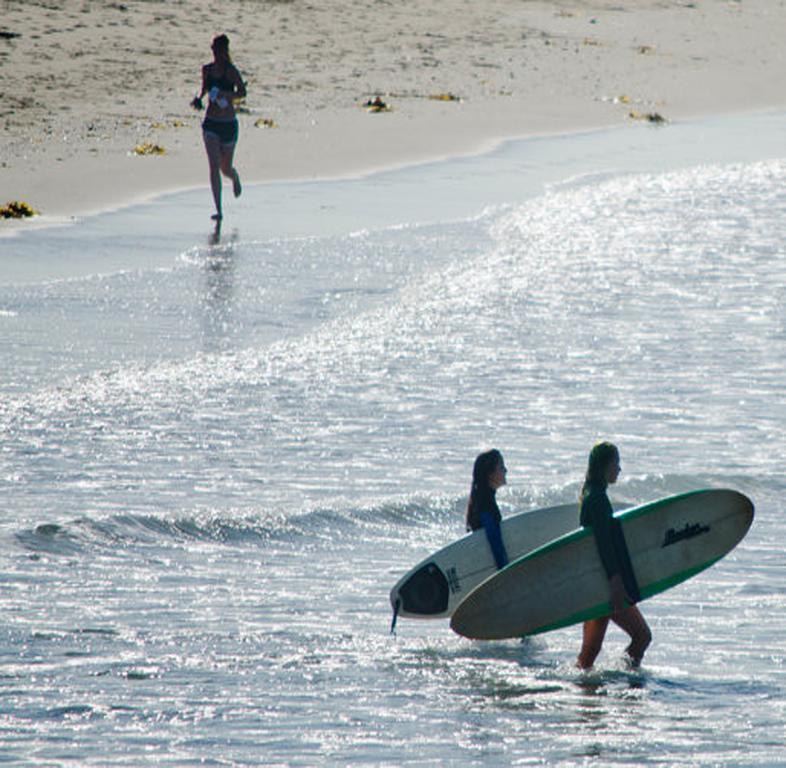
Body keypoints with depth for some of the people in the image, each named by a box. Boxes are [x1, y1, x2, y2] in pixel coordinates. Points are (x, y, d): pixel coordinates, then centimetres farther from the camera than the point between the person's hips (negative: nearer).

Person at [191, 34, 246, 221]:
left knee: (225, 169, 10)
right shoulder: (207, 69, 4)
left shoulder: (231, 71, -9)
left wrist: (225, 94, -32)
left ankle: (235, 177, 49)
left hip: (228, 123, -2)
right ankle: (219, 210, -11)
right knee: (214, 167, -12)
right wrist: (198, 99, 3)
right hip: (211, 123, 2)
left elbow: (242, 92, -18)